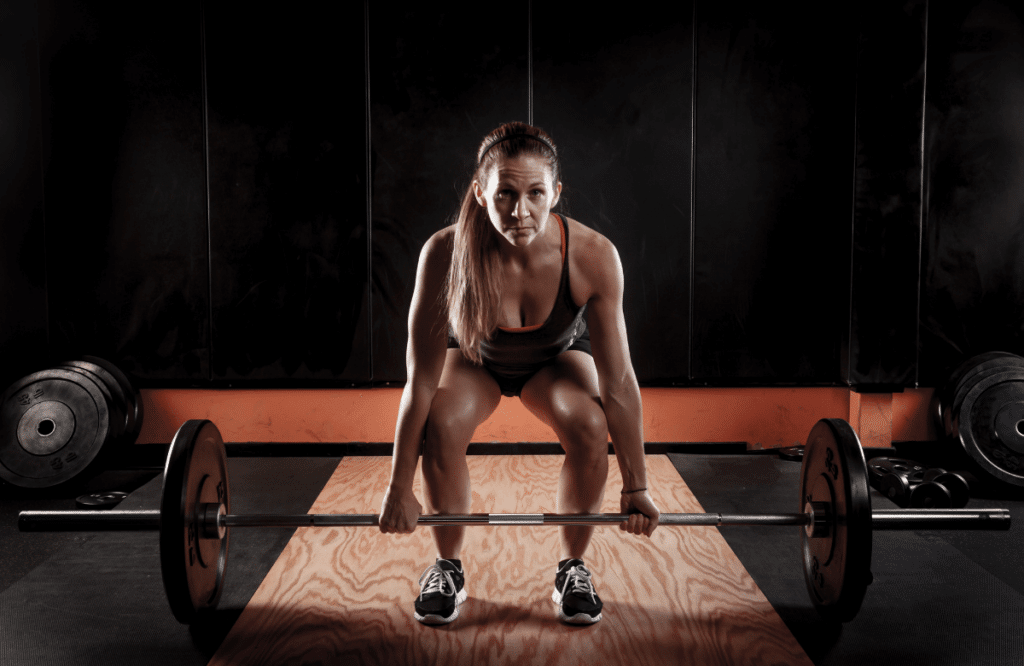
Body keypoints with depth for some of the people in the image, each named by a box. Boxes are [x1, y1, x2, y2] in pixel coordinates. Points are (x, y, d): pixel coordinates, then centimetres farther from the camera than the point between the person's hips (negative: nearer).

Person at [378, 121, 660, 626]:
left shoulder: (593, 256, -36)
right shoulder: (445, 254, -37)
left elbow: (618, 381, -27)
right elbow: (421, 381, -28)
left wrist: (636, 487, -20)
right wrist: (399, 489, -21)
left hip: (556, 356, 1)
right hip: (475, 356, 0)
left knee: (589, 427, -28)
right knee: (441, 423, -29)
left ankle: (573, 568, -2)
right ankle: (448, 568, -2)